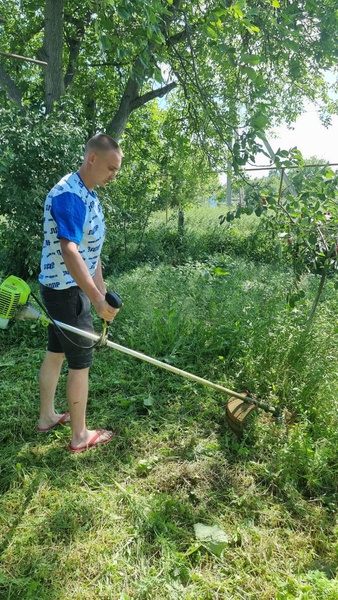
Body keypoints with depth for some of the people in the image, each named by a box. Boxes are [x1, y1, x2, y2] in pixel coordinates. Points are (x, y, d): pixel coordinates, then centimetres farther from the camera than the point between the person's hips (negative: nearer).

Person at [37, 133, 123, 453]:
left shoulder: (88, 194, 10)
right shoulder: (69, 195, -23)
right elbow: (69, 251, -32)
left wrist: (101, 286, 17)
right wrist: (97, 299, -35)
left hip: (62, 288, 10)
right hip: (68, 290, -10)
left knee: (55, 353, 19)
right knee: (80, 362, 1)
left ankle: (46, 416, 35)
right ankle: (80, 436, 16)